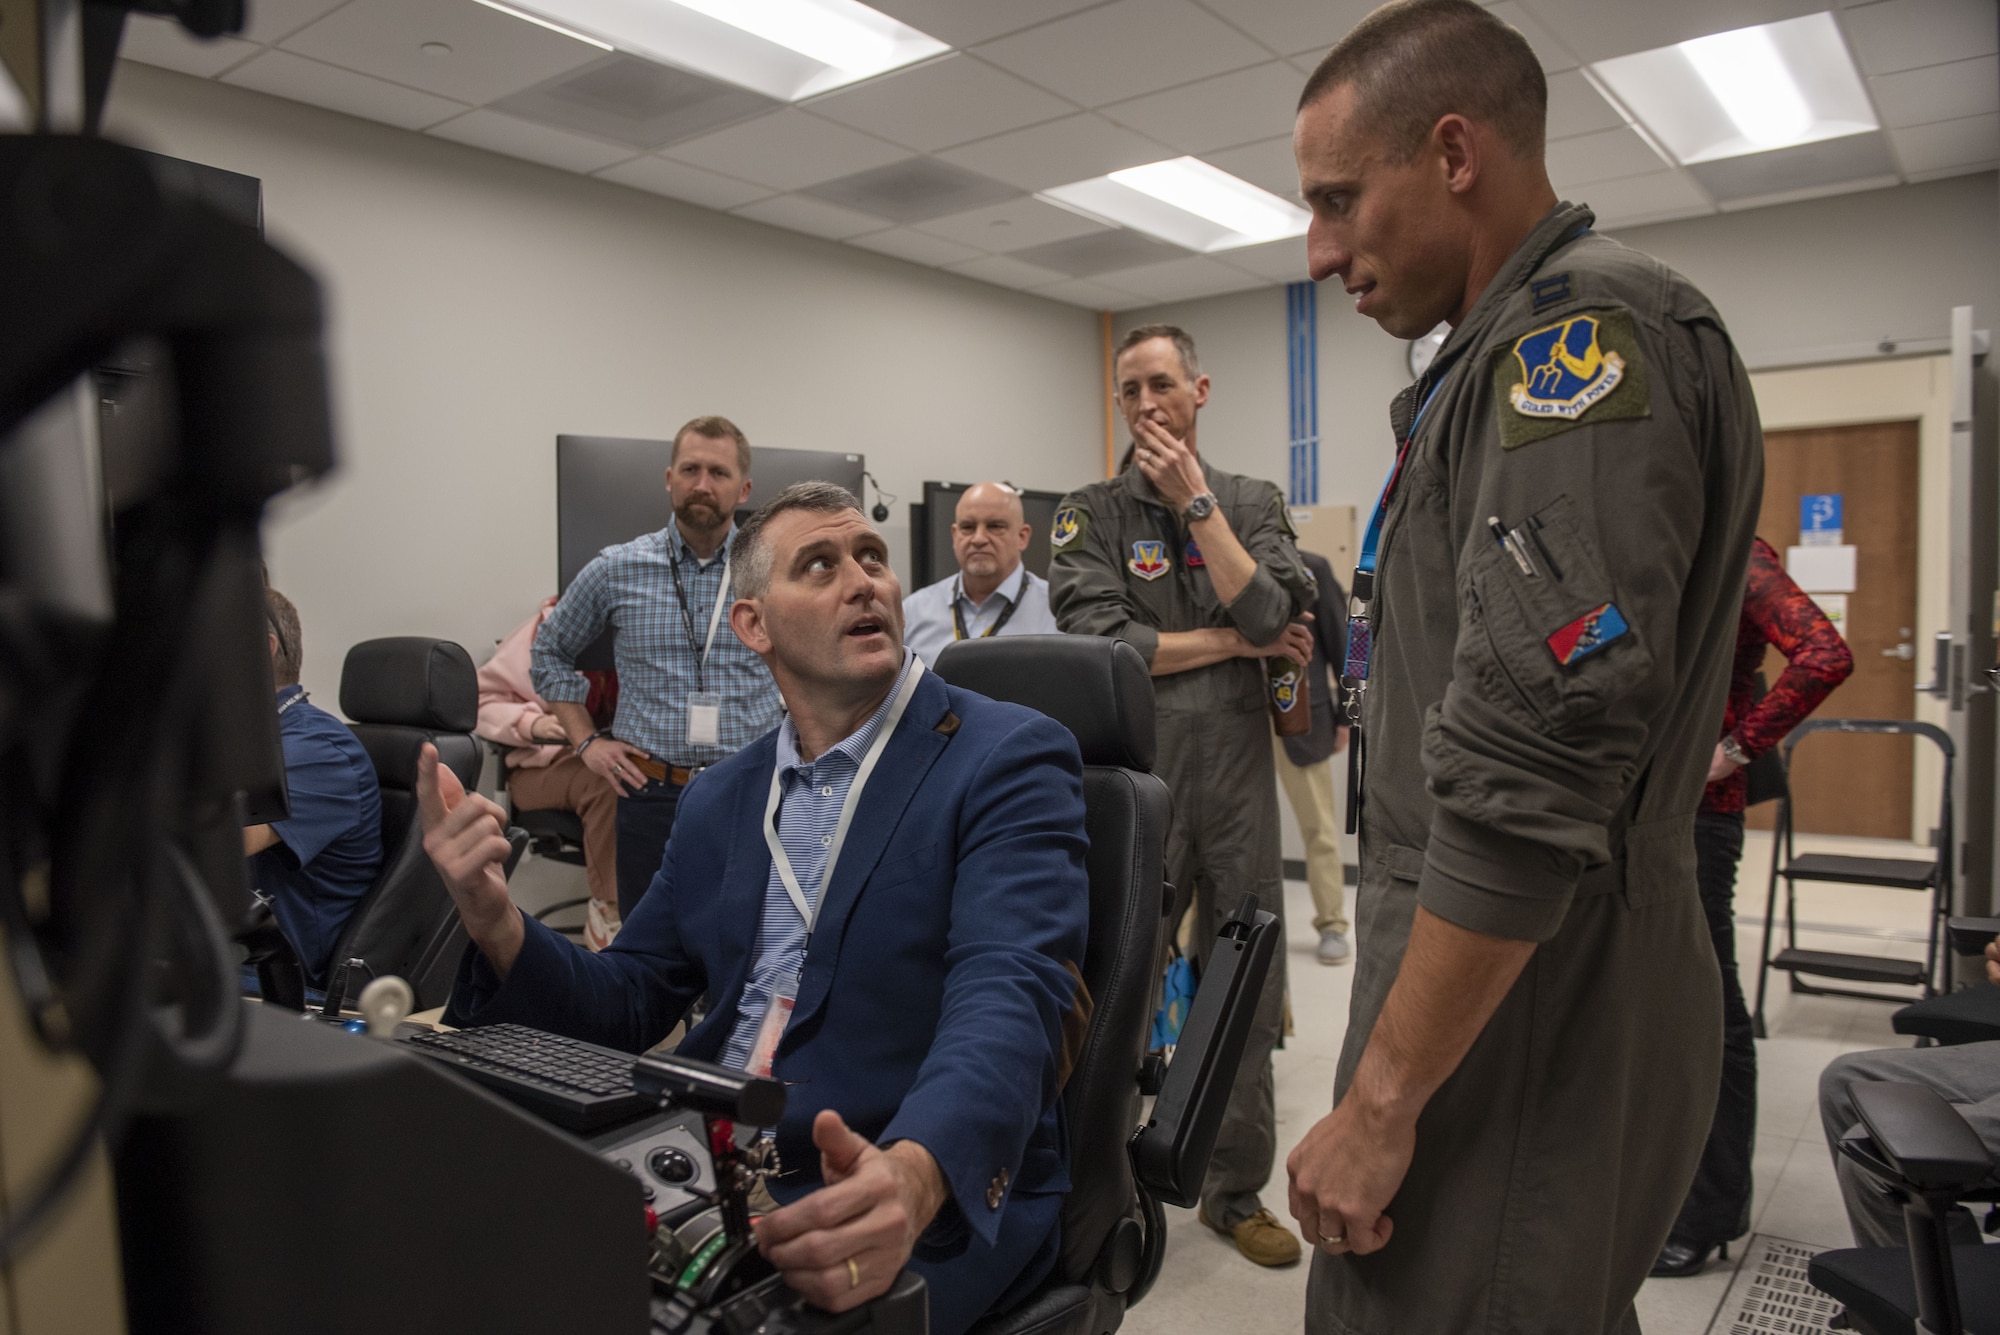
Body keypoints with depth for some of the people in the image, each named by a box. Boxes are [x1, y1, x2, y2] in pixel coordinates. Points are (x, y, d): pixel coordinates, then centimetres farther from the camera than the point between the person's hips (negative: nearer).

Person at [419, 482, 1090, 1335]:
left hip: (934, 1202, -5)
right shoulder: (720, 798, 12)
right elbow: (629, 1004, 13)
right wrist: (497, 922, -7)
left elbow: (1008, 999, -21)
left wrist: (911, 1176, -40)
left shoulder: (1011, 759, -8)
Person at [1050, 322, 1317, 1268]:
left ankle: (1236, 1191, 28)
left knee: (1248, 988, 10)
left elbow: (1268, 611, -8)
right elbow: (1096, 645, -12)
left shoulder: (1253, 503, 10)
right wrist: (1235, 641, -6)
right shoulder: (1090, 514, 2)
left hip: (1237, 775, 3)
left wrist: (1196, 503, -9)